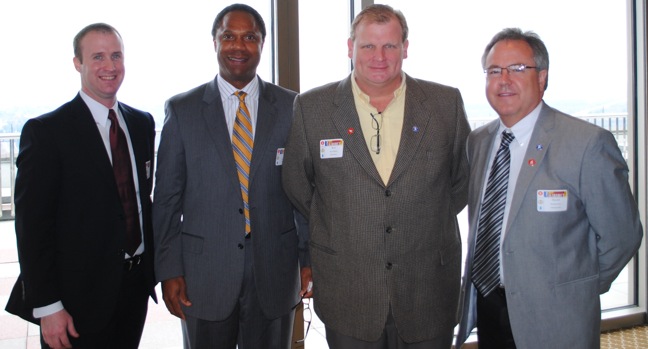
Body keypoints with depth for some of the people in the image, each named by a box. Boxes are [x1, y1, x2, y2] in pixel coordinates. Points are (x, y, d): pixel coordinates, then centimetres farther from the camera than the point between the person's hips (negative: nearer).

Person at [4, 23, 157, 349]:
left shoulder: (143, 123, 7)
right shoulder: (45, 131, -11)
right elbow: (32, 226, -12)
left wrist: (153, 262, 10)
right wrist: (46, 307, -15)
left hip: (136, 284, 5)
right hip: (79, 296, -5)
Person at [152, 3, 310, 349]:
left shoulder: (291, 107, 2)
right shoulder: (182, 109, 1)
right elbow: (167, 197, 1)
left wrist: (309, 257, 1)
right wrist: (168, 269, -2)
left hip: (274, 270, 1)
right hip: (204, 273, 0)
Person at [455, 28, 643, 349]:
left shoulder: (588, 143, -15)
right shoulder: (477, 141, 5)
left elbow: (621, 236, -9)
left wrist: (577, 292, -1)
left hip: (553, 322, -5)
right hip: (485, 307, 5)